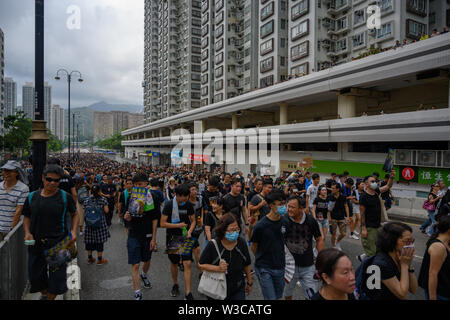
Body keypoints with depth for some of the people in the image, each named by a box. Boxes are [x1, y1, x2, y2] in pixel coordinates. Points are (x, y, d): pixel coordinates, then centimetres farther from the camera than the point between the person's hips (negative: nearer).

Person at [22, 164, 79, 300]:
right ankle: (44, 294, 46)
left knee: (57, 275, 5)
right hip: (36, 242, 3)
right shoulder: (32, 197, 2)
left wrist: (74, 231, -8)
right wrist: (27, 233, -4)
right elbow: (26, 217, 12)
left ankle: (51, 297, 31)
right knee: (35, 273, 17)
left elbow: (75, 214, 6)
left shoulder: (65, 197, -5)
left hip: (58, 243, -3)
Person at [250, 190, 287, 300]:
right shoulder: (261, 225, -18)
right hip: (264, 269, -5)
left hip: (280, 268, 5)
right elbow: (253, 247, -3)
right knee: (271, 298, -2)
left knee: (278, 296, 16)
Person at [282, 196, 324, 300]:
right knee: (287, 294, 20)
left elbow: (319, 240, 2)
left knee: (312, 296, 9)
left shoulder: (311, 221, -12)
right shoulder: (283, 220, -15)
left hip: (308, 266, 0)